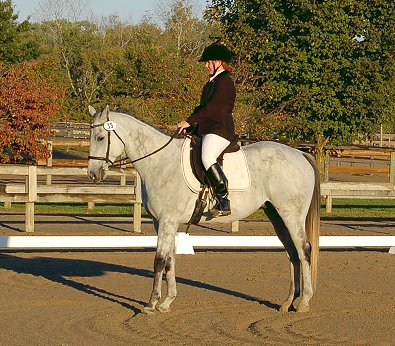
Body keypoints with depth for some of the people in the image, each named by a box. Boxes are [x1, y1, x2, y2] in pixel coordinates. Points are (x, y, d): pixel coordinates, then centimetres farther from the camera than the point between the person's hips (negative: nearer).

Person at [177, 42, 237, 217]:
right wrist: (189, 123, 11)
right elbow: (203, 107, 24)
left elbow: (212, 108, -18)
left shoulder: (224, 82, -11)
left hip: (220, 130, -12)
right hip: (206, 130, 12)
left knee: (207, 158, -33)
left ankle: (224, 202, -36)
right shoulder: (213, 82, 21)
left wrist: (190, 121, -17)